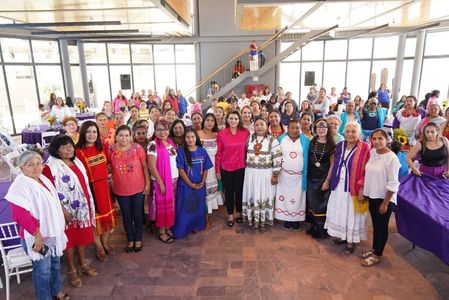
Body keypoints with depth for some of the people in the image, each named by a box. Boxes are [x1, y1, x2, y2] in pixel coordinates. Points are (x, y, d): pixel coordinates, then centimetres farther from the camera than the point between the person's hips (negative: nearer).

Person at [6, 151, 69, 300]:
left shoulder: (43, 179, 6)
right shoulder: (20, 185, -21)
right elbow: (20, 215, -26)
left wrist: (59, 226, 19)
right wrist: (37, 234, -22)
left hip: (53, 231, 8)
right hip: (37, 236, -8)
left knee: (55, 263, 22)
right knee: (43, 269, 4)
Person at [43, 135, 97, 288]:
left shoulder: (77, 162, 5)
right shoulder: (51, 167, -16)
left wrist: (90, 205, 12)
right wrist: (62, 211, -21)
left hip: (83, 207, 6)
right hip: (68, 210, -6)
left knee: (83, 236, 17)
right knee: (69, 239, 9)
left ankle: (83, 264, 35)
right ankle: (72, 270, 26)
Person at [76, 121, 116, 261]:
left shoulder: (102, 146, 3)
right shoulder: (78, 151, -16)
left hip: (104, 185, 6)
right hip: (90, 188, -5)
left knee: (107, 214, 17)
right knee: (94, 218, 9)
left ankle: (105, 243, 39)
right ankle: (99, 247, 29)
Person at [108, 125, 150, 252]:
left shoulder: (137, 148, -10)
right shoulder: (111, 150, -6)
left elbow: (144, 166, -5)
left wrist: (147, 184, -5)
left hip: (138, 188, -1)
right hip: (121, 189, 1)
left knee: (138, 214, 11)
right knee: (126, 215, 15)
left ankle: (138, 239, 31)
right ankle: (130, 240, 34)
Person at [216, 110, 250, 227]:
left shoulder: (245, 132, -4)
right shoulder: (221, 134, -6)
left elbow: (248, 149, 5)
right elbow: (218, 153, -3)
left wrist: (248, 162, 1)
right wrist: (217, 169, -3)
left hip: (241, 167, 1)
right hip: (226, 168, 0)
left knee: (239, 190, 13)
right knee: (228, 191, 11)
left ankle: (239, 212, 33)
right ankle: (230, 215, 27)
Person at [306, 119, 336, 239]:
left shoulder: (332, 145, -6)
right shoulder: (311, 142, 4)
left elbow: (332, 165, -6)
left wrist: (327, 180, -10)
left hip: (324, 179, -3)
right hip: (311, 178, 3)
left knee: (322, 205, 5)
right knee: (311, 204, 9)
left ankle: (321, 229, 20)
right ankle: (313, 227, 25)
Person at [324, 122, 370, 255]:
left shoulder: (364, 148, -11)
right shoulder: (340, 145, 5)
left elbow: (367, 170, -13)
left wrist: (362, 188, -16)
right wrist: (330, 181, 8)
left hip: (354, 188, -5)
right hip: (339, 186, 5)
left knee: (352, 214, 7)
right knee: (338, 212, 15)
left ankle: (351, 241, 22)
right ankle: (341, 235, 33)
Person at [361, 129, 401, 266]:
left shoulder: (391, 158, -20)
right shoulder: (372, 153, 0)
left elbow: (392, 184, -18)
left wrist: (385, 203, -16)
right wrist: (364, 190, 10)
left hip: (384, 198, -6)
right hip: (372, 196, 6)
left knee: (382, 226, 9)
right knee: (375, 224, 19)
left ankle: (377, 255, 24)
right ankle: (374, 249, 35)